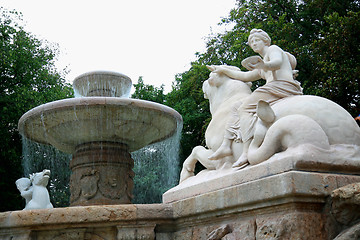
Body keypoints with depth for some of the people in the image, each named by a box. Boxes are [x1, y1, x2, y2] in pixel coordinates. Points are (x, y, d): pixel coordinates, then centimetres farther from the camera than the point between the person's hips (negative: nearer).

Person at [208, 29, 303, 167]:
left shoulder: (273, 49, 7)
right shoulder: (262, 69, 34)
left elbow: (277, 62, -16)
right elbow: (244, 76, 41)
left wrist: (265, 65, -39)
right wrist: (224, 70, 45)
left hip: (282, 86, -9)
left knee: (244, 108, -19)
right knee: (236, 107, 7)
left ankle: (247, 152, -34)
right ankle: (226, 146, -6)